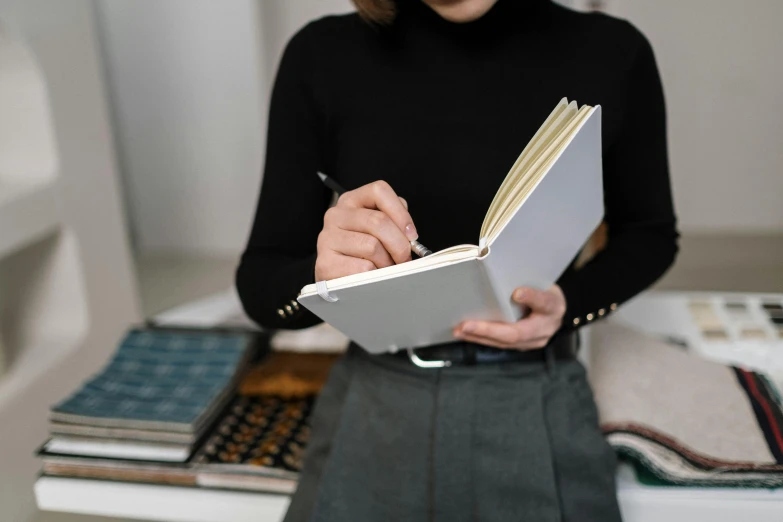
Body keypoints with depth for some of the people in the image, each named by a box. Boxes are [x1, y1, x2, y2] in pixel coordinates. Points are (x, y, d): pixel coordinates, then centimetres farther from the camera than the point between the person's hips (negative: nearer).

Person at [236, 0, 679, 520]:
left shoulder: (612, 52, -7)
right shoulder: (323, 56, -7)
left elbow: (651, 234, 8)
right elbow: (260, 279, -3)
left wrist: (567, 303, -13)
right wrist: (323, 275, -26)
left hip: (539, 408, 0)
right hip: (373, 404, 1)